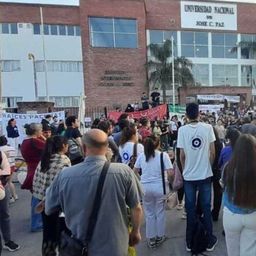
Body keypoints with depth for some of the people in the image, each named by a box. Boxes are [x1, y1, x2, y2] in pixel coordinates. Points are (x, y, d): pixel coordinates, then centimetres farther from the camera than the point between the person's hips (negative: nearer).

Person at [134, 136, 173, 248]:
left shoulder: (141, 156, 0)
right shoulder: (163, 155, -9)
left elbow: (135, 171, 6)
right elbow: (170, 173, -14)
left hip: (145, 187, 2)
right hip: (160, 187, -2)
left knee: (149, 213, 15)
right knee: (160, 212, 16)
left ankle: (151, 239, 26)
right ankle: (159, 237, 31)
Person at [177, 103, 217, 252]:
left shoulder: (182, 130, -8)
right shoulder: (208, 127, -7)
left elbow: (182, 155, -5)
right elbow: (212, 152, -3)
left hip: (189, 175, 0)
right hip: (205, 174, 0)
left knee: (191, 209, 12)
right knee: (206, 207, 14)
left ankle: (190, 242, 24)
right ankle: (210, 240, 27)